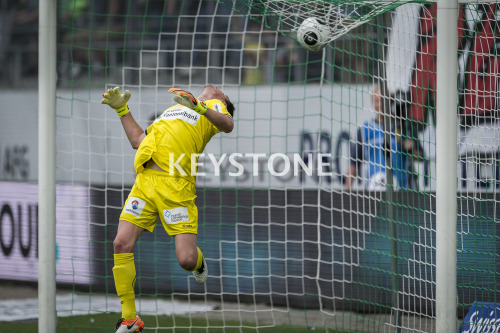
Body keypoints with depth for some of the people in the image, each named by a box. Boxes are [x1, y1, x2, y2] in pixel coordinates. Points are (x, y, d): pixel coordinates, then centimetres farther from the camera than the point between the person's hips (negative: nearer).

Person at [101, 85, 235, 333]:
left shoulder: (213, 107, 16)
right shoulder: (171, 111, 32)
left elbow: (228, 125, -8)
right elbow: (137, 141, 30)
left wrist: (199, 107, -23)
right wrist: (122, 109, 25)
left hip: (176, 186, -5)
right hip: (145, 181, 5)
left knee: (186, 260, -14)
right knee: (122, 244, -9)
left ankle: (198, 262, 27)